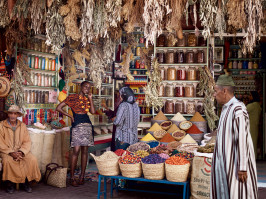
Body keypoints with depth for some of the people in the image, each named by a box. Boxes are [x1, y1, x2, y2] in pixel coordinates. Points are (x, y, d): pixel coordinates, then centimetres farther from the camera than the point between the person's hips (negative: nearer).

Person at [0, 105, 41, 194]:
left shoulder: (22, 126, 6)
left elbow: (27, 141, 3)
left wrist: (21, 152, -15)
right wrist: (11, 153, -18)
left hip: (21, 151, 3)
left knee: (33, 159, -22)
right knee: (7, 160, -34)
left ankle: (26, 182, -7)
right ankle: (9, 183, -14)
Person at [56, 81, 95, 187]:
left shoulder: (87, 98, 17)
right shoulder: (72, 97, 2)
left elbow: (93, 111, 2)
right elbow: (58, 108, 0)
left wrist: (90, 99, 2)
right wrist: (70, 115, -2)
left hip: (87, 125, 5)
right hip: (77, 125, -5)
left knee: (85, 151, 5)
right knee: (76, 151, -11)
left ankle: (82, 176, 12)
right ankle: (72, 177, -3)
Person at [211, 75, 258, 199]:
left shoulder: (238, 109, -19)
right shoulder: (226, 108, 11)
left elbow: (242, 139, -23)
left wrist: (242, 167, -23)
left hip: (235, 163, -9)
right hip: (225, 162, 9)